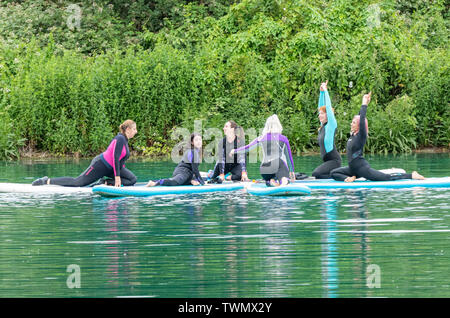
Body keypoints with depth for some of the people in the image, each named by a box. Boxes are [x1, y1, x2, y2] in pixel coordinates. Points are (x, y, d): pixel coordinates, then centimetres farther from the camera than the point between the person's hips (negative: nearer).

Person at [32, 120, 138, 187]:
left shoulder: (125, 140, 13)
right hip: (100, 166, -9)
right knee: (77, 182, -11)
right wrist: (117, 177, -25)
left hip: (109, 168, 9)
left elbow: (120, 159, 21)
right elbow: (115, 158, -23)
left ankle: (107, 183, -7)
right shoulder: (120, 139, -18)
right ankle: (47, 181, -2)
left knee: (132, 179, -6)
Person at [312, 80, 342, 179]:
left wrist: (325, 90, -4)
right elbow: (321, 106, 19)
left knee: (316, 173, -26)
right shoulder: (323, 126, 13)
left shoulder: (332, 125, -8)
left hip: (334, 160, -9)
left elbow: (328, 107, -11)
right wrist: (321, 92, 17)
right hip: (327, 160, 9)